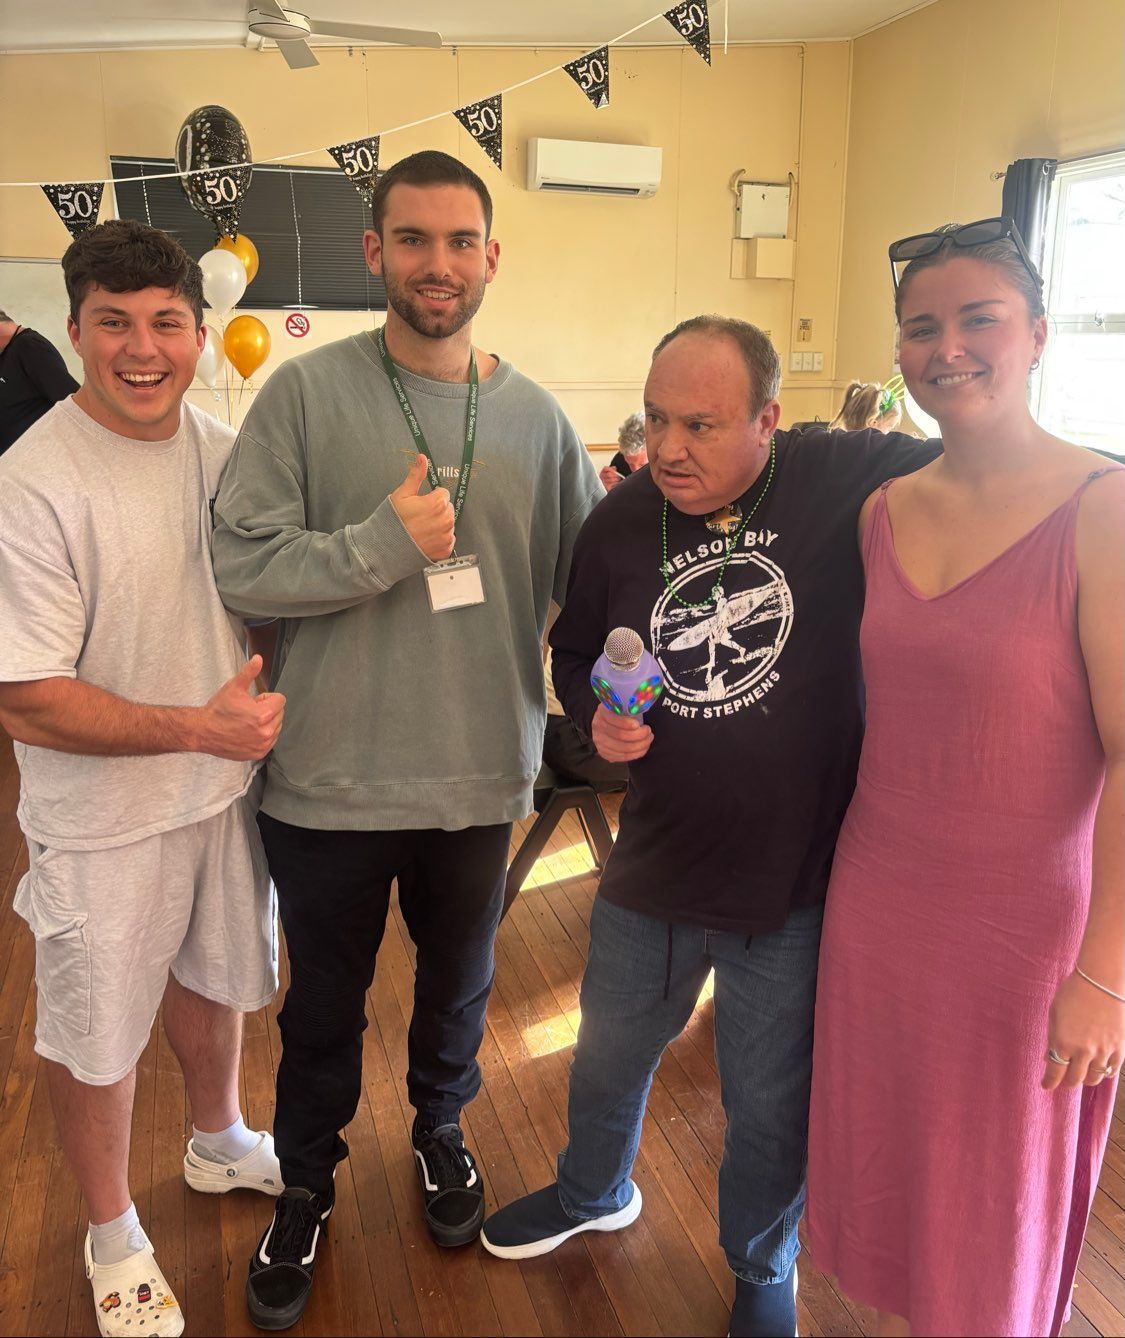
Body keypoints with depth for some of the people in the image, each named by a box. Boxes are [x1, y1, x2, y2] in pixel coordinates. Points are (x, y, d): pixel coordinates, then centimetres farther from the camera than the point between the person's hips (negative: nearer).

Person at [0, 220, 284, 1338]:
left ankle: (219, 1144, 54)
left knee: (211, 979, 25)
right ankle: (113, 1237, 40)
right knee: (97, 1033, 13)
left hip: (225, 784, 6)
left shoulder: (219, 448, -2)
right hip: (102, 821, -5)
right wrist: (203, 727, -26)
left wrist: (268, 703, 0)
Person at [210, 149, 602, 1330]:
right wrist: (383, 546, -22)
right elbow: (238, 566, -14)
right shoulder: (306, 393, -9)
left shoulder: (534, 416, 0)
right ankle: (306, 1183, 46)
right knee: (324, 1004, 19)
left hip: (481, 774, 2)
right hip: (331, 781, -2)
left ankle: (440, 1129, 54)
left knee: (458, 984, 24)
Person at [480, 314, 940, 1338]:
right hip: (654, 867, 4)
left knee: (772, 1106, 16)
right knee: (609, 1056, 25)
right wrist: (596, 716, -9)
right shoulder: (619, 523, -5)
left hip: (799, 879, -3)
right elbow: (575, 654, 9)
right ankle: (594, 1194, 59)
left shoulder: (846, 479, -15)